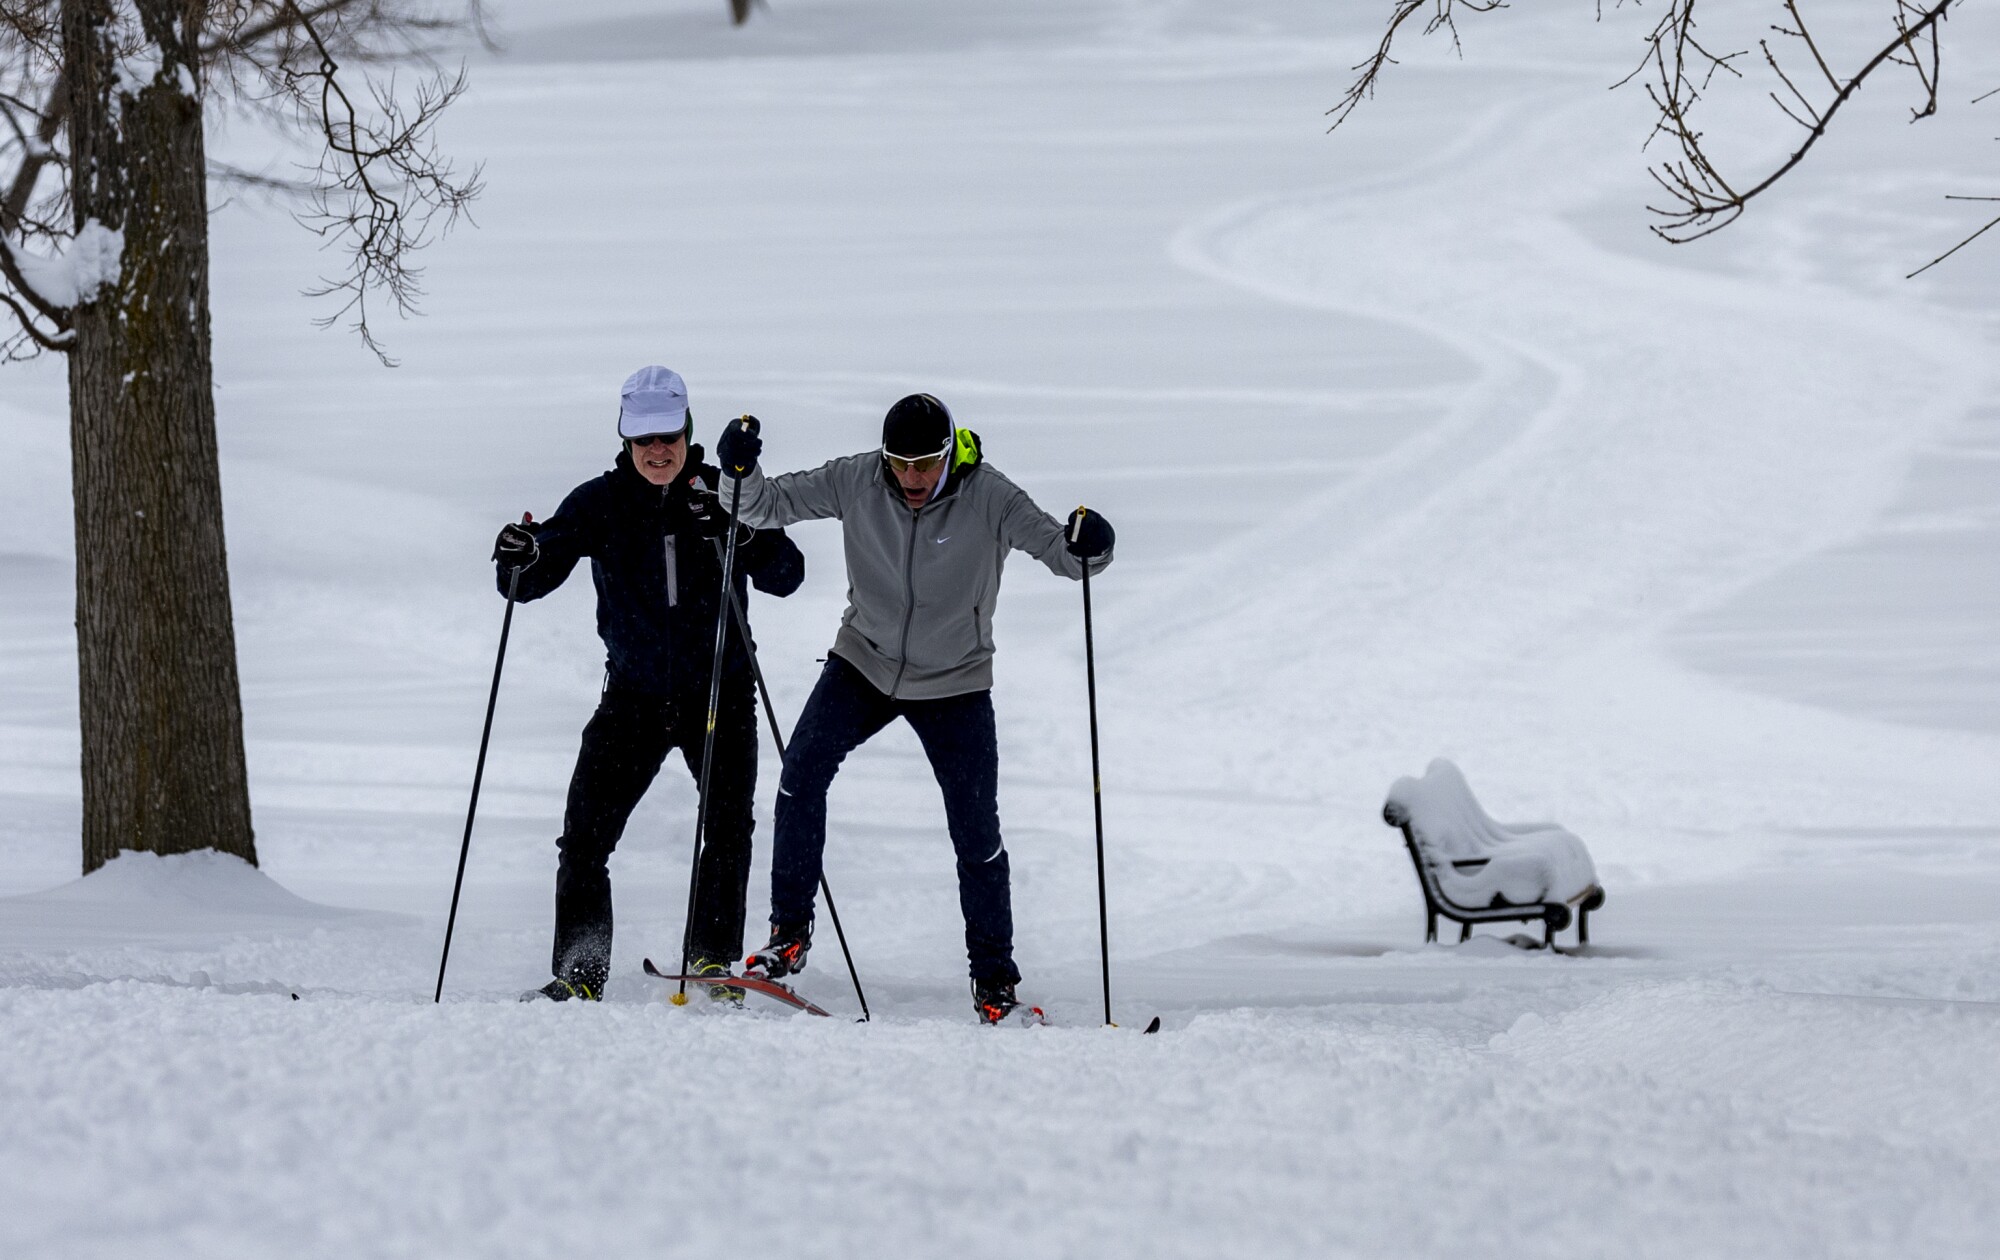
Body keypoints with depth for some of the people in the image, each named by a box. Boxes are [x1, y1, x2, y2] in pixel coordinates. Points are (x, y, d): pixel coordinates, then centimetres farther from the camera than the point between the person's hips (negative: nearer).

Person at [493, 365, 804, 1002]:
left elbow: (786, 578, -11)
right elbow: (533, 583, -4)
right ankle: (579, 971, -4)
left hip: (720, 693, -1)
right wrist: (521, 560, -27)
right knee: (585, 832, -8)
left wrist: (749, 537, -30)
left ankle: (713, 959, -4)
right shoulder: (600, 502, -2)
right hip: (634, 695, 1)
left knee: (728, 823, -14)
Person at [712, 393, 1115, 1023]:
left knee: (976, 832, -1)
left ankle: (994, 977, 15)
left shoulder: (988, 498, -19)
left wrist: (1085, 546, -44)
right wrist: (740, 473, -27)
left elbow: (1058, 549, -21)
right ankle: (790, 931, -7)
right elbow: (769, 505, -6)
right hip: (865, 663, 2)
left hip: (954, 684, -1)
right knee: (802, 771, -18)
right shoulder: (857, 482, -14)